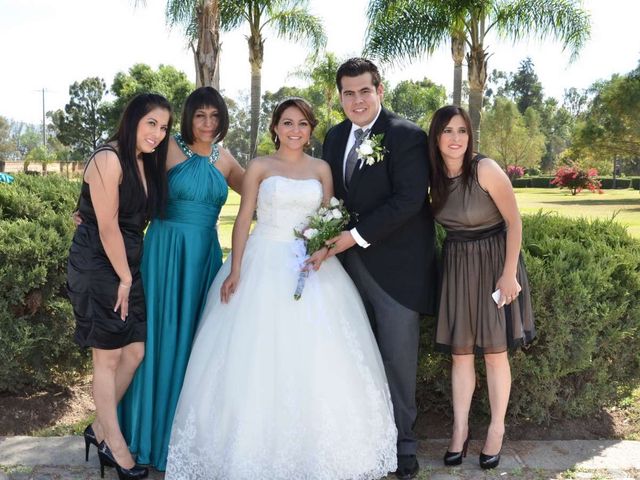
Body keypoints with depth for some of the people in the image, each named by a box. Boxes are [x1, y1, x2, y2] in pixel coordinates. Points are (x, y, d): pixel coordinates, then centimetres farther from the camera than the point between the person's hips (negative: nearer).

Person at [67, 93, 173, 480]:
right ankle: (115, 445, 16)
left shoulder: (146, 163, 11)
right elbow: (107, 226, -18)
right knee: (108, 358, 1)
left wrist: (130, 276, 7)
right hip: (98, 267, -8)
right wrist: (125, 278, -12)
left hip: (127, 266, 8)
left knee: (135, 351, 8)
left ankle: (100, 429, 27)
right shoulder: (108, 159, -16)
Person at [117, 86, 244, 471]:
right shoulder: (170, 149, -4)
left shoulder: (224, 159, 10)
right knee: (163, 335, 2)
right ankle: (155, 426, 19)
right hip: (167, 249, -4)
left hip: (206, 253, 5)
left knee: (197, 336, 10)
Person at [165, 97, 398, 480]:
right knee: (257, 357, -2)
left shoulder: (321, 169, 9)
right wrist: (235, 271, -10)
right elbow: (244, 219, -1)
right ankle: (257, 445, 12)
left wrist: (324, 250, -12)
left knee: (316, 357, 1)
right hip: (264, 264, -2)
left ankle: (314, 445, 16)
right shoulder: (260, 167, 2)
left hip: (309, 265, 2)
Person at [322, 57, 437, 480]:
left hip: (395, 267, -5)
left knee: (398, 361, 2)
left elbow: (409, 199, -17)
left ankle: (402, 445, 18)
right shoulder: (335, 137, 12)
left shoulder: (408, 136, -9)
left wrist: (357, 235, -18)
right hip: (349, 263, 6)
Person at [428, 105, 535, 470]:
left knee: (494, 351, 3)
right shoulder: (434, 176, -3)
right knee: (460, 353, 7)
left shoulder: (486, 169, -18)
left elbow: (514, 221, -14)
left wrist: (509, 273, -16)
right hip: (456, 265, 4)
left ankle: (497, 430, 18)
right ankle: (461, 429, 18)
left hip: (494, 262, -4)